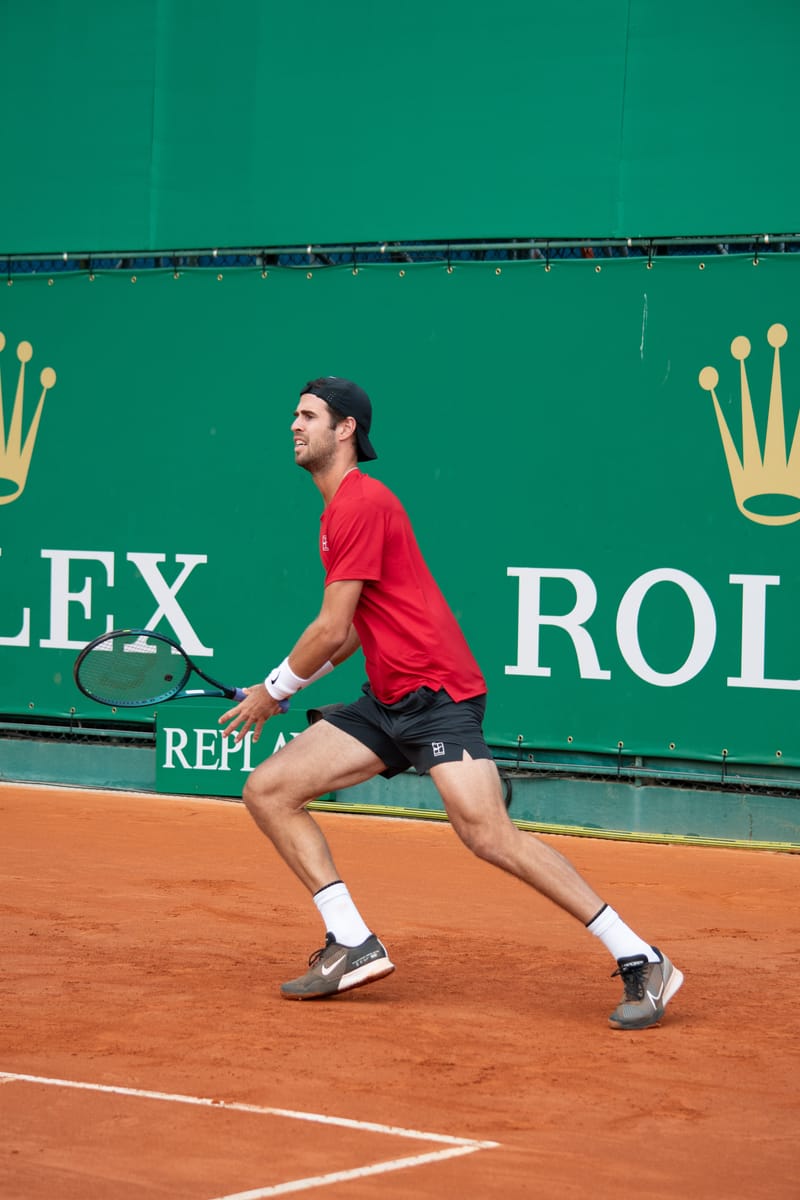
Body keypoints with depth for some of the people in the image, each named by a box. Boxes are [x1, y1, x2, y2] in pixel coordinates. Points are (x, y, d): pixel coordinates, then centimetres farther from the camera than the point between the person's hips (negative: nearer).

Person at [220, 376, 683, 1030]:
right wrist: (282, 688, 25)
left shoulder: (362, 503, -12)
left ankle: (641, 962, -17)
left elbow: (331, 630, -13)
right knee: (268, 790, 1)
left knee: (490, 835, -22)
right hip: (385, 702, 10)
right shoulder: (340, 509, 19)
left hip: (437, 693, -10)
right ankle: (353, 945, 0)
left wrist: (274, 688, 1)